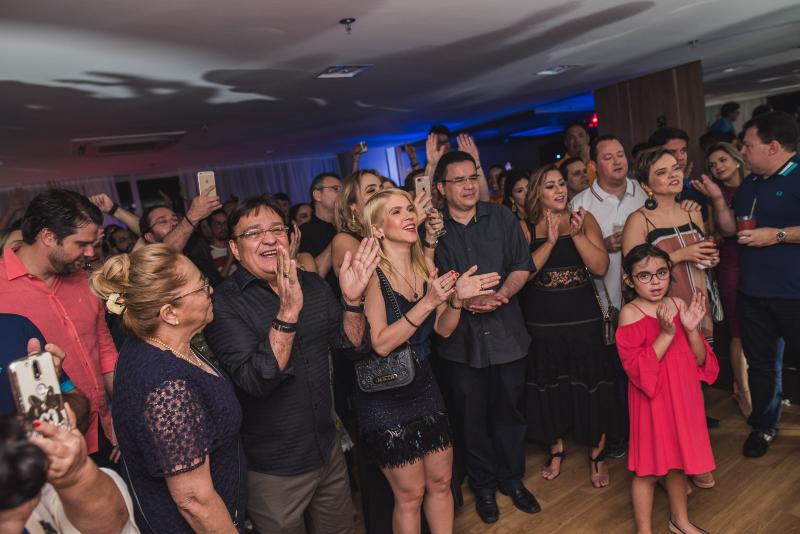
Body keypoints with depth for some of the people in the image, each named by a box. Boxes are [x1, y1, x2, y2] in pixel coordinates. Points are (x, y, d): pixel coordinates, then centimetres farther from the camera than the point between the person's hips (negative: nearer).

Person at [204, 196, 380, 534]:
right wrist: (288, 312, -38)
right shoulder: (223, 303, -18)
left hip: (328, 449, 6)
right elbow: (256, 380, -28)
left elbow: (350, 342, -1)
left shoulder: (312, 284, 0)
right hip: (272, 469, -5)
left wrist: (352, 299, -18)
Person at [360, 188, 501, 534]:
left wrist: (457, 298, -14)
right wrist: (427, 302, -29)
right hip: (385, 398, -6)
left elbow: (443, 329, 4)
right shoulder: (373, 274, -18)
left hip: (424, 388, 6)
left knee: (441, 482, 16)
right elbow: (381, 344, -24)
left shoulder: (425, 266, 1)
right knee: (410, 494, 10)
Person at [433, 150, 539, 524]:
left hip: (506, 332, 2)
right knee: (471, 416, 11)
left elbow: (522, 266, 2)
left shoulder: (501, 218, 3)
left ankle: (512, 479, 37)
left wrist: (501, 294, -15)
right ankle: (483, 486, 33)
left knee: (509, 410, 15)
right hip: (460, 338, -1)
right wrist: (464, 300, -19)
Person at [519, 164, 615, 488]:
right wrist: (550, 240, -20)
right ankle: (556, 449, 35)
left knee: (590, 386, 8)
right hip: (541, 324, 0)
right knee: (550, 387, 13)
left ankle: (597, 454, 29)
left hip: (584, 320, 0)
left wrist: (576, 234, -18)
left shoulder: (584, 219, 1)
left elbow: (601, 267, -8)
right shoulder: (525, 228, -2)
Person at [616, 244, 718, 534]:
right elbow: (636, 369, -21)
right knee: (648, 469, 7)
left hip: (683, 397, 6)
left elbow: (700, 360, 2)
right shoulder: (630, 313, -16)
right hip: (652, 401, -5)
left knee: (678, 461, 22)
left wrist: (691, 328, -16)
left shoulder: (679, 305, 0)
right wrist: (666, 333, -26)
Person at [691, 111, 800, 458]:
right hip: (752, 294, 7)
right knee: (760, 363, 18)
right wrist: (718, 200, 0)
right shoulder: (749, 184, 11)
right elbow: (730, 229, 12)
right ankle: (763, 426, 34)